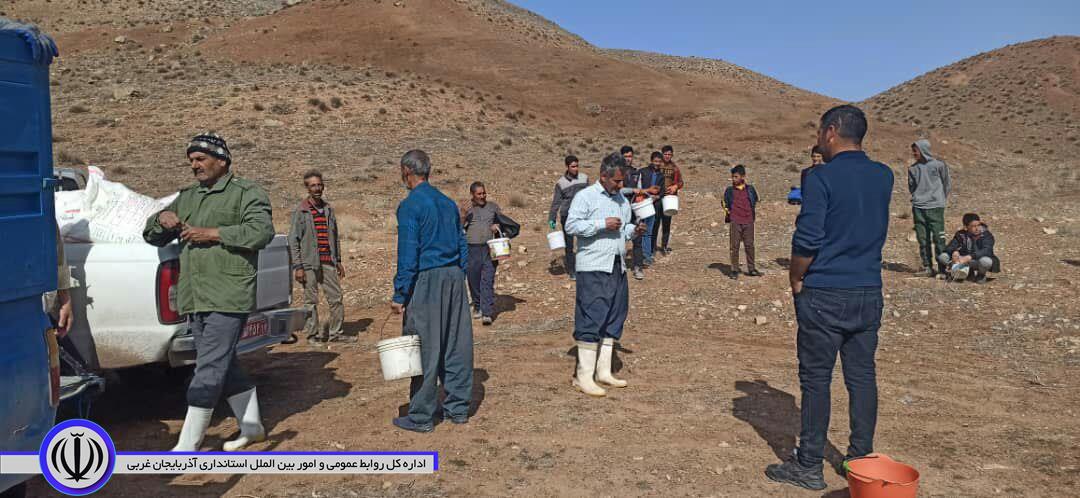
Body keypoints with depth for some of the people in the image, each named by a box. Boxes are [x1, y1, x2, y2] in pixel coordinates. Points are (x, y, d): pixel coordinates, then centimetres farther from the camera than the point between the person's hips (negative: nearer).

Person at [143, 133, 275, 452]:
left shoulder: (246, 192, 0)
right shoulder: (187, 197, 22)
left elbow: (262, 231, -17)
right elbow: (151, 235, 24)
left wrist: (212, 233, -17)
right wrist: (162, 219, 1)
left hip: (228, 298, -8)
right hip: (194, 299, 8)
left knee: (209, 369, -9)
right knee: (225, 366, 13)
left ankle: (187, 446, -5)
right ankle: (252, 428, 26)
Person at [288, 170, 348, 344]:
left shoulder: (328, 209, 13)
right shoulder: (301, 211, -4)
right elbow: (293, 240, -6)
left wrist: (338, 261, 15)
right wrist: (298, 266, -11)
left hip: (328, 262, 5)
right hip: (309, 263, -5)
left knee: (336, 298, 5)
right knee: (311, 301, 2)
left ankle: (335, 333, 14)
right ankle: (313, 334, 12)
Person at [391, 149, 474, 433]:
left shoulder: (410, 206, -9)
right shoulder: (448, 202, 13)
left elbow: (408, 255, -14)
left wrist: (399, 295, -11)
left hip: (426, 281, -7)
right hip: (454, 277, 7)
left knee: (424, 349, 0)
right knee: (456, 345, 11)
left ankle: (421, 416, 7)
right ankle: (458, 408, 20)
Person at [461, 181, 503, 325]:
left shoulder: (493, 207, 12)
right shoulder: (466, 209, 9)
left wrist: (498, 226, 1)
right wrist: (462, 217, -12)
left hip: (490, 249, -1)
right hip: (472, 250, 1)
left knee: (488, 281, -9)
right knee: (474, 281, 8)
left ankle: (487, 313, -12)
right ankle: (477, 306, 28)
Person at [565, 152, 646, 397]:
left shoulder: (622, 199, 17)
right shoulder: (585, 197, -5)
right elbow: (571, 225, -13)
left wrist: (633, 230, 6)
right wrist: (602, 224, -17)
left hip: (617, 267, 8)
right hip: (593, 269, -8)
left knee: (614, 320, 10)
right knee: (592, 320, -8)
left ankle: (604, 371, 20)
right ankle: (583, 376, -2)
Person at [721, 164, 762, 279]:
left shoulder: (750, 189, 7)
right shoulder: (729, 190, 4)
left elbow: (755, 201, 20)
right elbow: (725, 204, 14)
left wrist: (753, 213, 11)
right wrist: (727, 211, -1)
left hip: (748, 221, 1)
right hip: (735, 222, -1)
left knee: (750, 245, 6)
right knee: (734, 246, -1)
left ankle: (751, 269, 16)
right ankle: (734, 270, 5)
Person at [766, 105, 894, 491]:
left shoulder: (821, 178, -13)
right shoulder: (883, 176, 6)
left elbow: (807, 240, -17)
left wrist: (796, 280, -1)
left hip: (824, 295, -6)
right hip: (869, 293, 6)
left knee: (816, 379, 2)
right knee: (862, 376, 12)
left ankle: (809, 467, 10)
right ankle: (861, 460, 21)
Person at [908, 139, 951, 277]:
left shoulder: (939, 165, -2)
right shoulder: (913, 168, 8)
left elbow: (947, 184, 6)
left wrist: (941, 199, 7)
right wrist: (917, 198, 9)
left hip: (935, 208, -4)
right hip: (918, 208, 4)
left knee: (938, 238, -5)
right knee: (923, 239, 6)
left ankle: (942, 268, 0)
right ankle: (927, 267, 13)